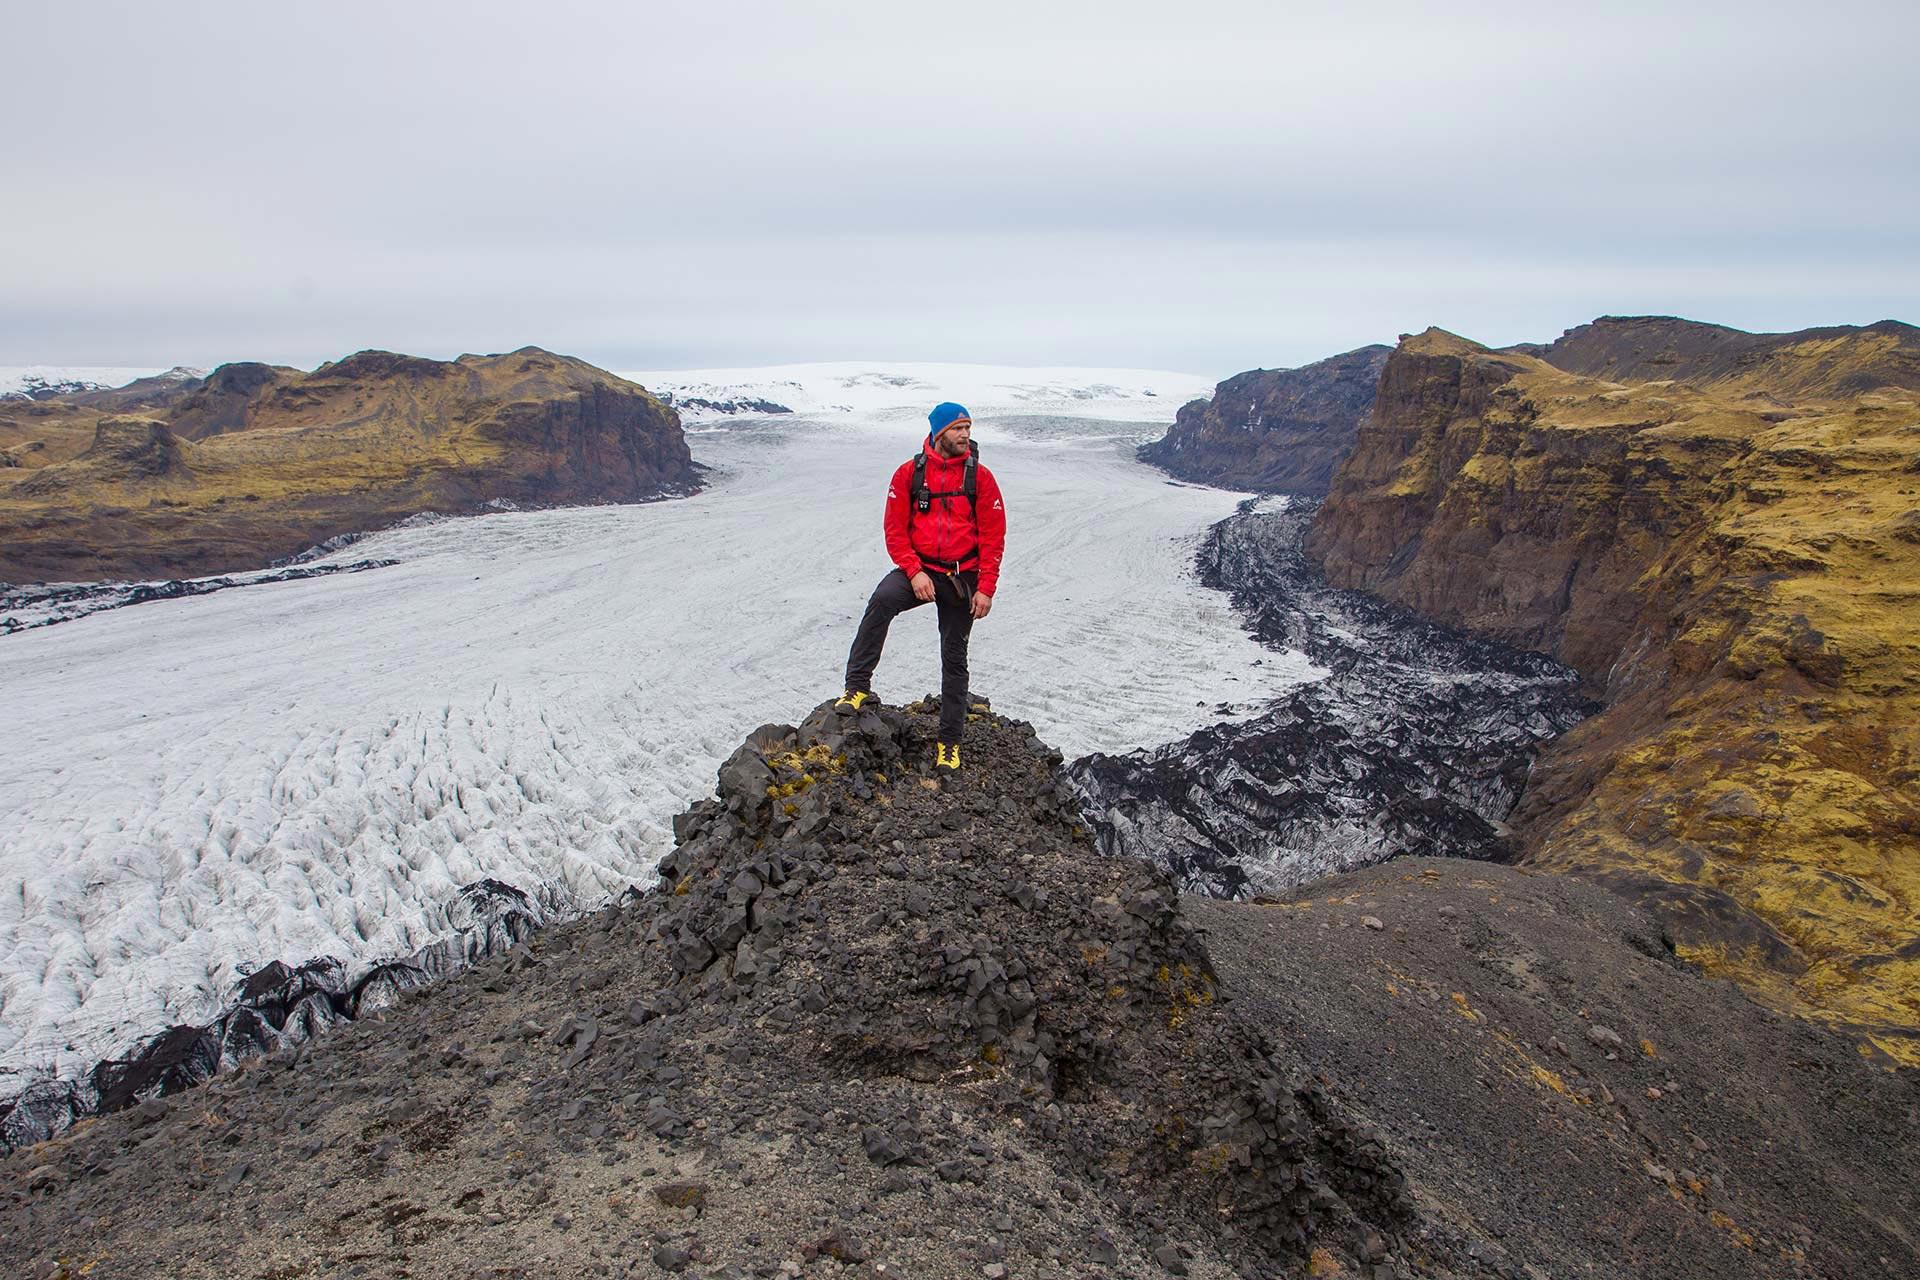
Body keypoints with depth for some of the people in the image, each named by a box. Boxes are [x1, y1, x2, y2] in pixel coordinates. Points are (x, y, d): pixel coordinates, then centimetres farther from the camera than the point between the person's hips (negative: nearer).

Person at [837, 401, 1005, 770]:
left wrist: (985, 589, -8)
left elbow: (993, 537, -1)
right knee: (882, 600, -33)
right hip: (918, 570, -1)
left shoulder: (980, 477, -2)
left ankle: (950, 740, 20)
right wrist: (914, 572, -15)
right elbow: (895, 530, -3)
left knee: (954, 658, 8)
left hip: (962, 577, 1)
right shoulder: (909, 473, -3)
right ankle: (858, 687, -24)